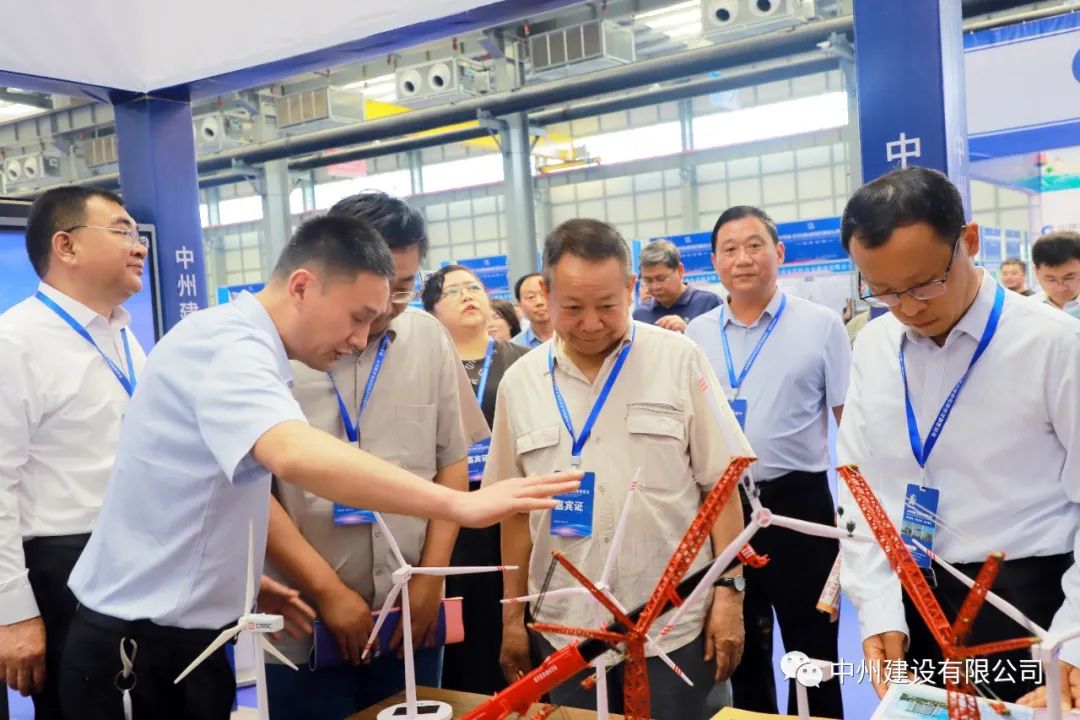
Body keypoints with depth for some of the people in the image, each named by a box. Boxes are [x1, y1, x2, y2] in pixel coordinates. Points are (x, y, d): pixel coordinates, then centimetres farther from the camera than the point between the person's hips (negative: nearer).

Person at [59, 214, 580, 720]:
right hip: (139, 650, -9)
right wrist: (459, 505, -42)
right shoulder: (229, 348, -22)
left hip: (182, 637, 9)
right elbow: (296, 456, -42)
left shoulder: (238, 346, 9)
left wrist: (242, 580, 11)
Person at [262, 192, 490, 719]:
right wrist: (327, 590, -8)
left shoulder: (429, 338, 2)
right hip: (306, 622, -3)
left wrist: (432, 576, 2)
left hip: (413, 616, 3)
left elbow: (452, 462, 8)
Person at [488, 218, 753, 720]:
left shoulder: (678, 360, -4)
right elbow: (517, 510, 8)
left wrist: (729, 594, -5)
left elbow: (720, 485, -1)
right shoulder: (519, 382, 2)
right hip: (565, 629, 2)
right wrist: (512, 616, 9)